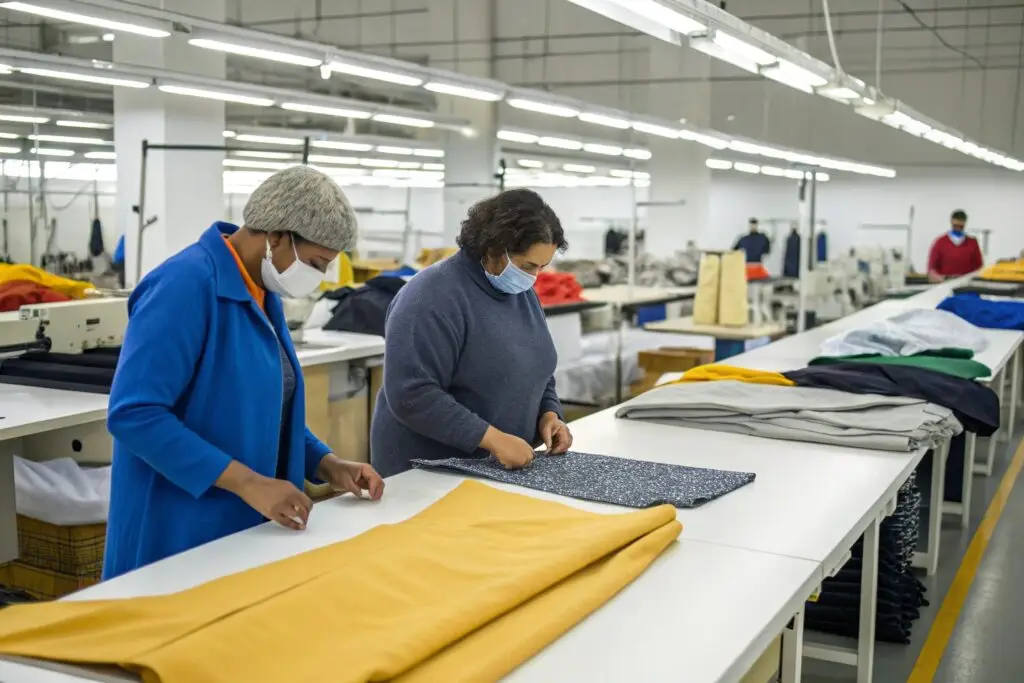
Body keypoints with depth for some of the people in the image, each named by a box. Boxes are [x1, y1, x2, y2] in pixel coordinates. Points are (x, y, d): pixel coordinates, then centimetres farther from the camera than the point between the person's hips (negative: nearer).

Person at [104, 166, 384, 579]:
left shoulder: (263, 293, 7)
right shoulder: (186, 283, -20)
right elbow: (133, 412, -26)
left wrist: (326, 465, 5)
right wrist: (246, 482, -26)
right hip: (180, 536, -8)